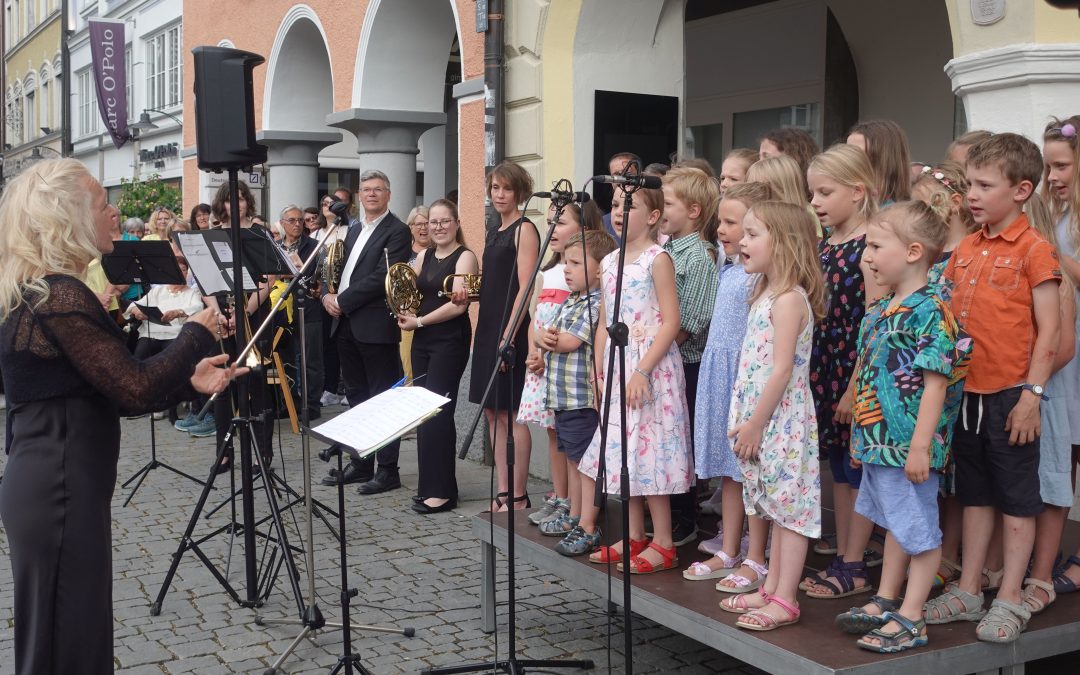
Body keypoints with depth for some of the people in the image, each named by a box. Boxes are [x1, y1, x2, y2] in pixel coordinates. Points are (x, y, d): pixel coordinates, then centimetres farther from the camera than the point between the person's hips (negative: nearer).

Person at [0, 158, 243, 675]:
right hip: (60, 492, -10)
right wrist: (197, 334, -6)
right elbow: (134, 389, -21)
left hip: (49, 485, 10)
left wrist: (189, 381, 5)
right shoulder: (59, 296, -19)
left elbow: (110, 392, 14)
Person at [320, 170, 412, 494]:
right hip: (346, 325, 8)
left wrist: (342, 301, -15)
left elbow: (381, 278, -17)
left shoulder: (397, 231, -7)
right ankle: (360, 464, 24)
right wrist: (328, 294, -1)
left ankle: (388, 470, 4)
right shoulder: (354, 231, 19)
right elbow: (339, 269, 20)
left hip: (375, 326, -8)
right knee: (357, 397, 14)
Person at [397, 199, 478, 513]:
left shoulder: (464, 257, -7)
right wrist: (405, 314, -8)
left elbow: (458, 305, -16)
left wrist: (418, 321, -13)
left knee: (438, 412, -9)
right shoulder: (423, 256, 13)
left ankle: (442, 490, -3)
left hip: (450, 341, -7)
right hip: (422, 340, 7)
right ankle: (428, 483, 15)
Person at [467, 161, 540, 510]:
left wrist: (509, 336, -20)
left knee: (513, 414, -4)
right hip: (488, 327, 9)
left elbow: (525, 286, -16)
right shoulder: (494, 232, 17)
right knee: (493, 413, 10)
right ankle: (503, 493, 17)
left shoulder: (525, 229, -9)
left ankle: (519, 497, 4)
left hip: (512, 330, -9)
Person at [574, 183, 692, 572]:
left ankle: (663, 544, 6)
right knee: (623, 453, 11)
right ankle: (634, 537, 23)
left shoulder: (657, 259, -9)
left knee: (649, 452, -4)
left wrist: (642, 371, -20)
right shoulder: (609, 263, 13)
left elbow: (670, 322, -14)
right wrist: (600, 372, 9)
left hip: (651, 367, -7)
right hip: (617, 369, 8)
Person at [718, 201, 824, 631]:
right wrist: (745, 421, 14)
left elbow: (781, 370, -20)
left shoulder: (788, 299, -16)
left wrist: (755, 424, -18)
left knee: (790, 507, -2)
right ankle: (771, 590, 25)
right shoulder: (765, 294, 13)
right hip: (762, 420, 10)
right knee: (777, 509, 16)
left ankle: (784, 600, 4)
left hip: (781, 421, -10)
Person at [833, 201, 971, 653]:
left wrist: (920, 446, -23)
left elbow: (935, 385, -21)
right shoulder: (879, 311, 9)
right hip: (880, 442, 9)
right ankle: (885, 602, 33)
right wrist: (860, 432, 19)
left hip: (909, 446, -9)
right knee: (895, 525, 21)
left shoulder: (930, 312, -18)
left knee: (920, 531, 4)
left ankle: (911, 619, 13)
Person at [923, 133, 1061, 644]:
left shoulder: (1034, 250, -10)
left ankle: (1009, 600, 16)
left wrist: (1031, 395, -15)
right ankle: (968, 591, 25)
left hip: (1011, 394, -6)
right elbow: (946, 314, 15)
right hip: (968, 391, 6)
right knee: (974, 495, 15)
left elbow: (1048, 332, -12)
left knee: (1017, 499, 6)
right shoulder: (966, 248, 8)